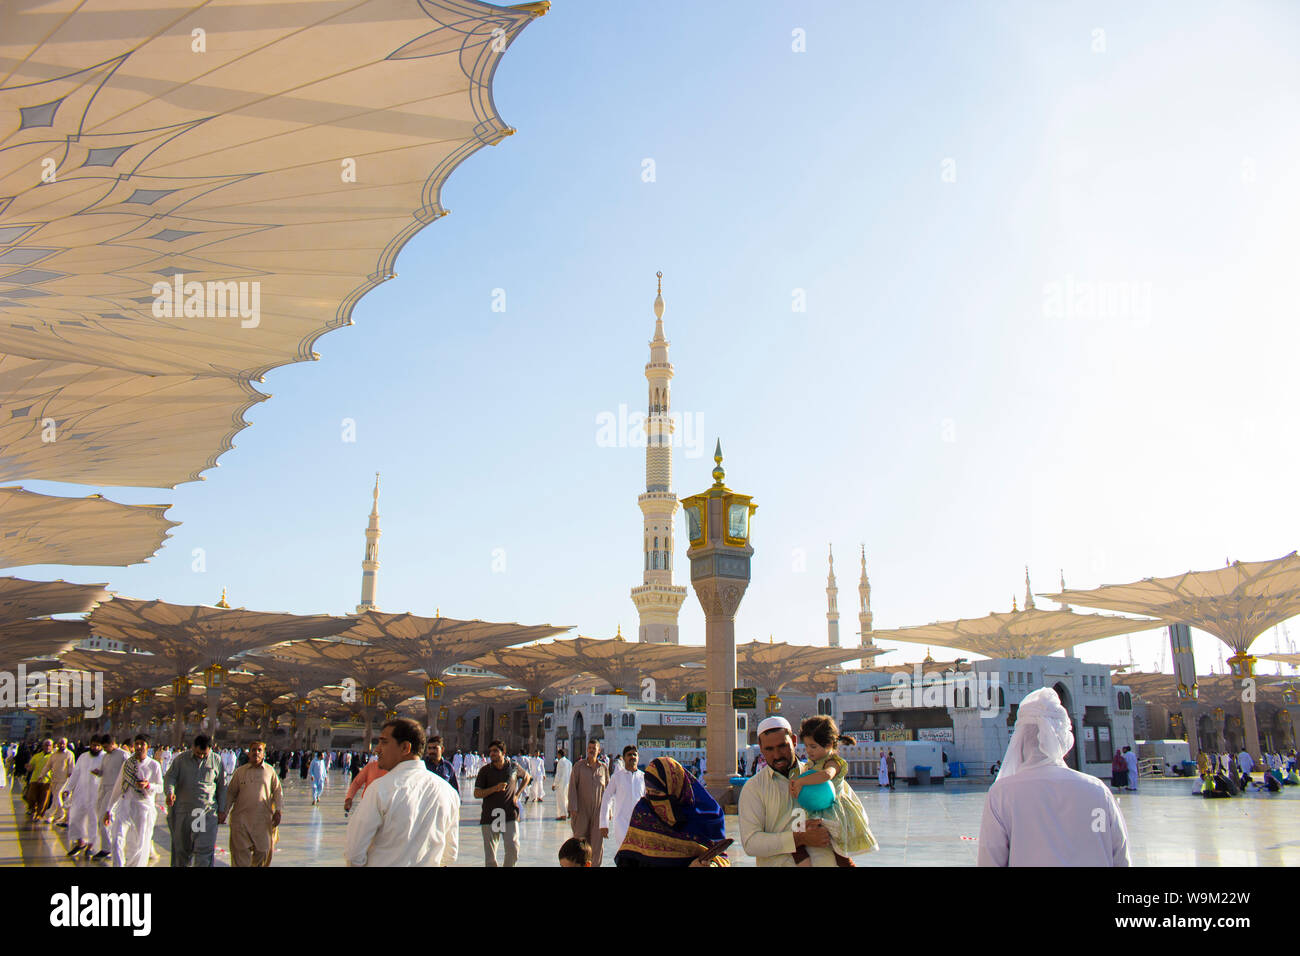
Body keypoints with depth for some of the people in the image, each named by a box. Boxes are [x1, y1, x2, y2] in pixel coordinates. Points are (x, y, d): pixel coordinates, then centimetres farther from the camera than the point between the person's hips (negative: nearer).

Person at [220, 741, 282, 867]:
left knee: (262, 852, 5)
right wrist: (223, 811, 2)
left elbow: (278, 791, 10)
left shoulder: (270, 771, 7)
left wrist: (278, 811, 0)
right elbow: (230, 793, 11)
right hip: (241, 818, 0)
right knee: (241, 852, -5)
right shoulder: (240, 771, 7)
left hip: (263, 820, 1)